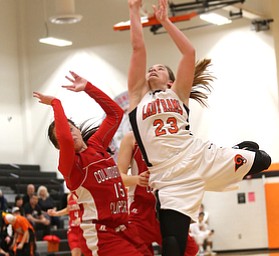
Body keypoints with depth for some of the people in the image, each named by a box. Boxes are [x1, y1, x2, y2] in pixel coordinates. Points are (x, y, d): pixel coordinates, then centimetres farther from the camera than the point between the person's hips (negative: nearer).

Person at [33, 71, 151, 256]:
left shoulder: (96, 145, 11)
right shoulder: (69, 166, -9)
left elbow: (116, 113, 16)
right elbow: (66, 139, -31)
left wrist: (87, 87, 9)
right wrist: (55, 103, -20)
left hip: (123, 228, 8)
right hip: (100, 235, -8)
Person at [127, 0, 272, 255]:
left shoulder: (178, 93, 18)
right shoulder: (139, 96, 15)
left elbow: (189, 52, 7)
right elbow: (138, 48, 7)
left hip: (201, 157, 3)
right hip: (170, 177, -3)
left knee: (260, 158, 13)